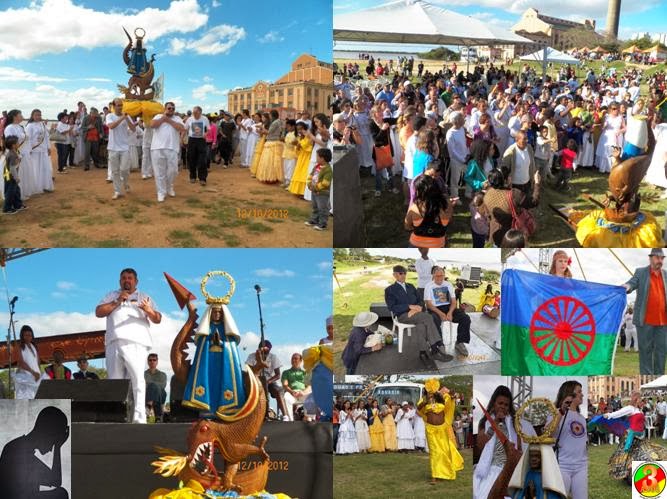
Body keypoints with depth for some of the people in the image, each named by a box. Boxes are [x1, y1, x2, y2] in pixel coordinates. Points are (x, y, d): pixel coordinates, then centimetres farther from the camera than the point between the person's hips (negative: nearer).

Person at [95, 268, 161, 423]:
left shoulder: (143, 297, 18)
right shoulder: (112, 296, 24)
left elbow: (158, 319, 10)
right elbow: (98, 312, 10)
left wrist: (149, 310, -12)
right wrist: (116, 302, 0)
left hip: (135, 343, -3)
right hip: (113, 343, 3)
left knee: (137, 378, -16)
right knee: (114, 380, -2)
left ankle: (139, 418, -21)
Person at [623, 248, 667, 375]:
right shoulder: (640, 272, 5)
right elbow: (632, 283, -7)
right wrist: (627, 287, -30)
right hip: (645, 320, -3)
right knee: (645, 349, 0)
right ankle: (646, 376, 4)